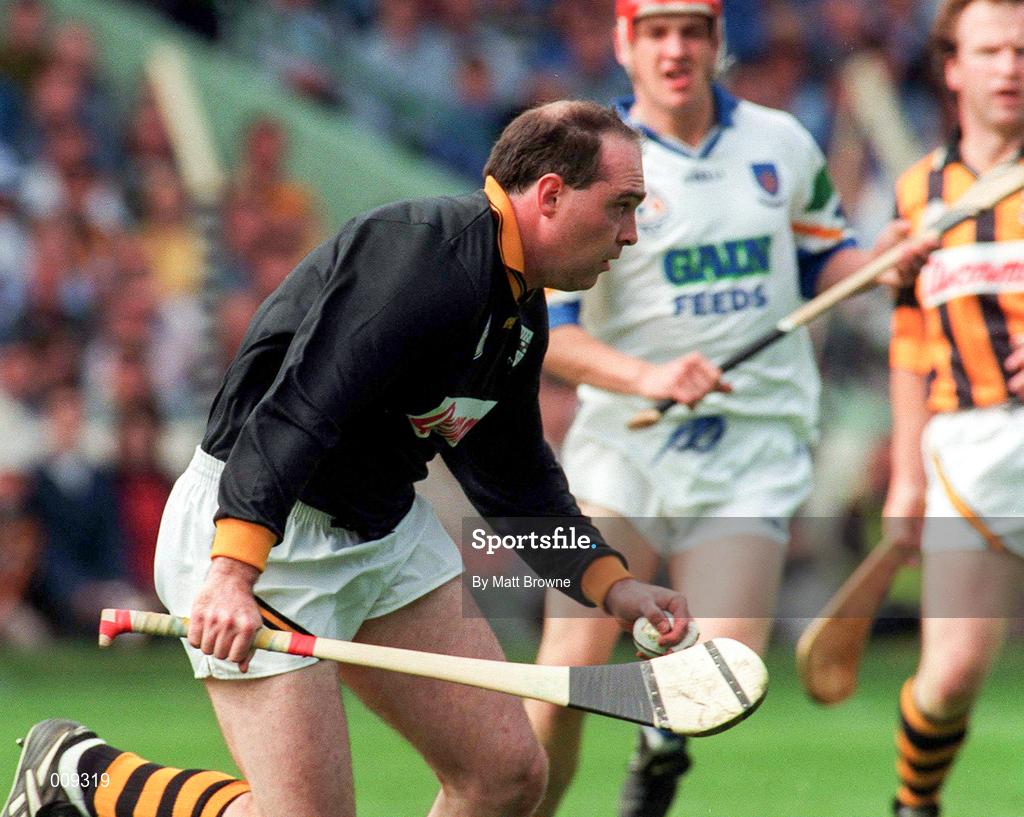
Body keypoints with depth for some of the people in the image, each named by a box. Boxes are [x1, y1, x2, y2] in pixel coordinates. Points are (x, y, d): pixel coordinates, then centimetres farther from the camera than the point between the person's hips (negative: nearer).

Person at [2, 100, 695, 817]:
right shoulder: (428, 254, -23)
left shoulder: (523, 313, 9)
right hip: (254, 532, -10)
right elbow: (292, 408, -32)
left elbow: (517, 480, 23)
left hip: (386, 529, 10)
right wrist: (233, 571, -40)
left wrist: (613, 586, 10)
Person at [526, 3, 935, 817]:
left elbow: (820, 261, 22)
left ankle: (664, 737, 24)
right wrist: (645, 376, -26)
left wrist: (880, 260, -1)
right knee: (572, 662, -10)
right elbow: (540, 327, -10)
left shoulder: (782, 144, 7)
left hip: (755, 444, 2)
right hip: (623, 444, -2)